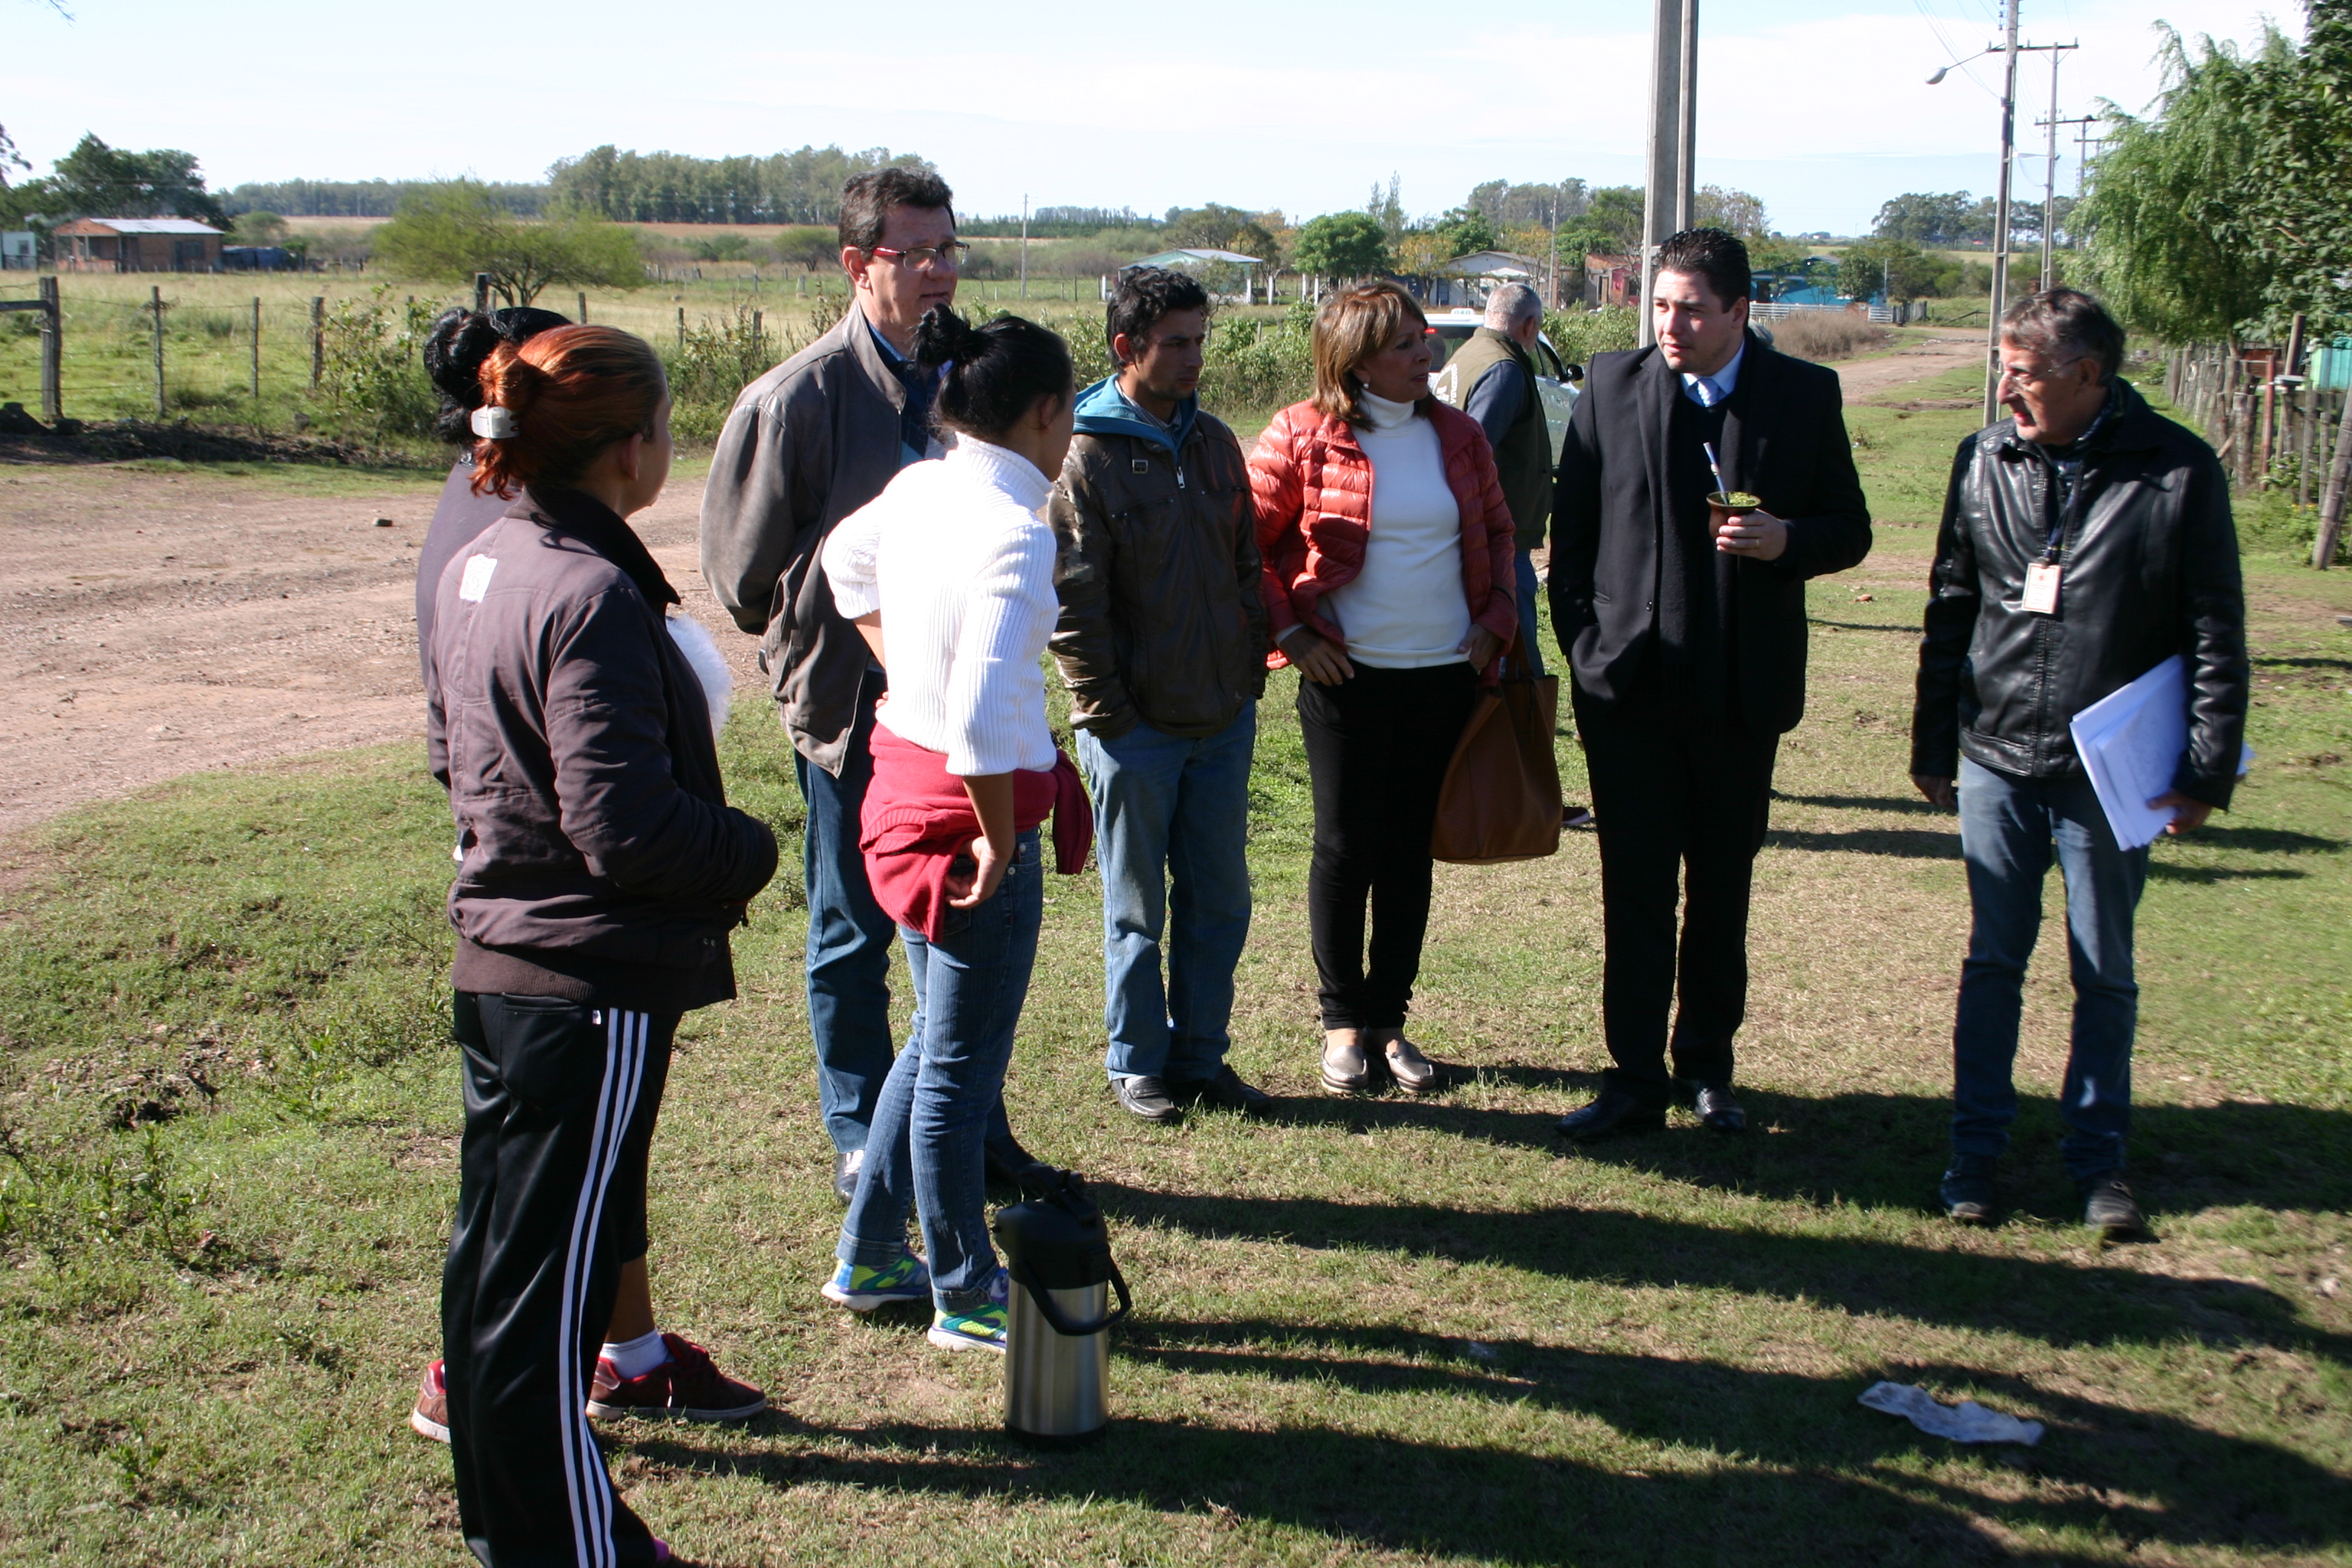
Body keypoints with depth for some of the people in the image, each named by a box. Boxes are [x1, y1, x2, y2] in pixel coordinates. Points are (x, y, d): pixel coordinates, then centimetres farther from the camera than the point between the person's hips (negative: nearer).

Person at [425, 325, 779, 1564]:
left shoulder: (477, 568, 6)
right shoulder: (590, 595, -22)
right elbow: (624, 826, -25)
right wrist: (749, 852, -9)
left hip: (496, 965, 10)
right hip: (592, 988, -10)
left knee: (494, 1253, 18)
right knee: (551, 1287, 0)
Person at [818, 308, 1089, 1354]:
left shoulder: (918, 490, 3)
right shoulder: (1014, 530, -23)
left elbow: (843, 560, 25)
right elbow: (981, 717, -32)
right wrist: (999, 838, -18)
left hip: (902, 780, 9)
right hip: (969, 803, -9)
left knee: (939, 1039, 24)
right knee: (962, 1069, 6)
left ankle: (868, 1260, 35)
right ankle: (966, 1298, 23)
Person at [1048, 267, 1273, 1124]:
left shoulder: (1212, 441, 8)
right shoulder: (1086, 458, -11)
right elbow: (1071, 604, -12)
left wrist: (1251, 668, 8)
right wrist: (1108, 711, -11)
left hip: (1224, 720, 6)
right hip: (1136, 729, -5)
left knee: (1220, 901, 12)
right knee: (1137, 909, 8)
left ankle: (1199, 1055, 26)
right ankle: (1136, 1064, 22)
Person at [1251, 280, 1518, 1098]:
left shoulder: (1458, 435, 6)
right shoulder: (1303, 438, -6)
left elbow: (1497, 532, 18)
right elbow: (1246, 542, -2)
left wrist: (1495, 619, 6)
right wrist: (1286, 631, -7)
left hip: (1445, 674, 3)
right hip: (1347, 676, -3)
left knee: (1410, 849, 9)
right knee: (1345, 847, 3)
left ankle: (1388, 1020, 21)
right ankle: (1341, 1022, 18)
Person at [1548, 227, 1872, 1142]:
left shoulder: (1806, 395, 0)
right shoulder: (1612, 384, 0)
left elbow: (1849, 530, 4)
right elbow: (1570, 526, 4)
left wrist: (1786, 540, -17)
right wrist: (1583, 644, -3)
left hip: (1742, 689, 1)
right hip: (1630, 683, -1)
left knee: (1721, 887, 12)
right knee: (1635, 890, 2)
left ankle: (1707, 1067, 27)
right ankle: (1635, 1078, 10)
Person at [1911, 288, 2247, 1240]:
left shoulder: (2178, 473, -8)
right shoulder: (1985, 462, 2)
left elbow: (2216, 633, -4)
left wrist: (2209, 769, -6)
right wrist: (1933, 744, 10)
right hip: (1997, 761, 3)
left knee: (2106, 976, 9)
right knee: (1992, 963, 10)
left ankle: (2098, 1159, 22)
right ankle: (1977, 1149, 21)